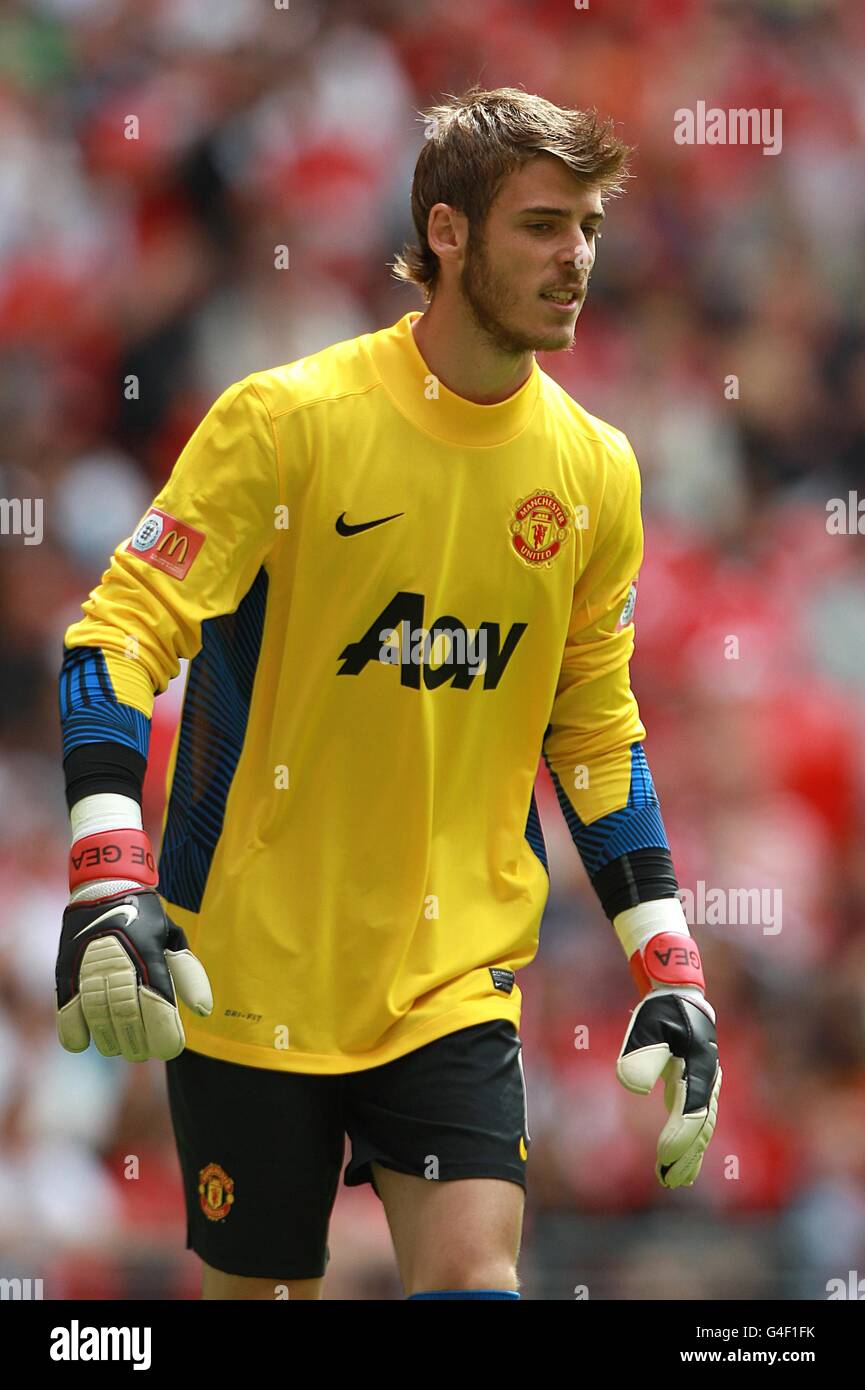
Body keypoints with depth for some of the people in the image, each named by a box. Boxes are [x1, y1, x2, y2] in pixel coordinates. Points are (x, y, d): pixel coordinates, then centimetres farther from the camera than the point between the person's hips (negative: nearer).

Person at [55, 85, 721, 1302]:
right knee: (259, 1289, 6)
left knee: (473, 1277, -16)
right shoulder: (287, 420, -10)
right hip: (247, 965, -3)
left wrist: (669, 973, 8)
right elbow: (120, 634, -11)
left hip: (457, 977, 3)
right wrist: (108, 880, -25)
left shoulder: (594, 470, 3)